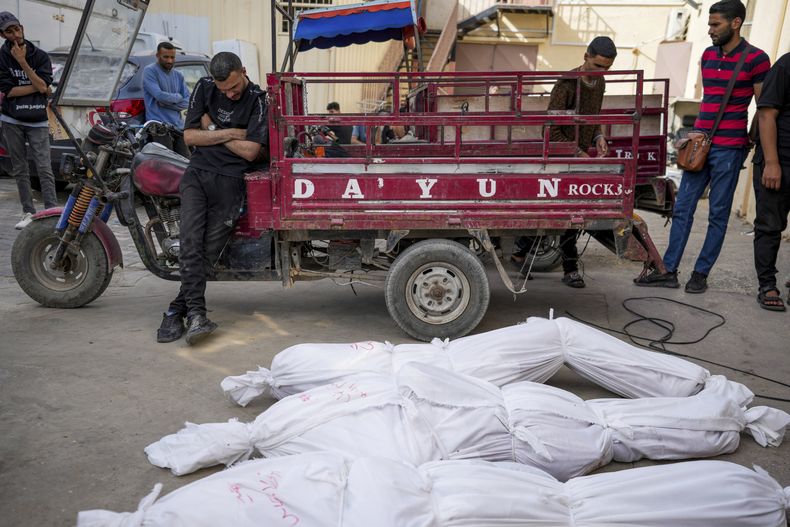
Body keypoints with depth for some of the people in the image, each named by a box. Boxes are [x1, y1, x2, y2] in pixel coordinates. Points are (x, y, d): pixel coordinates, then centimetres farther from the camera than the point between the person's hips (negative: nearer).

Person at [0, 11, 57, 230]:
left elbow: (43, 86, -9)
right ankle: (28, 212, 13)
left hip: (38, 121, -1)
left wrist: (23, 63, -14)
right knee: (20, 170, 6)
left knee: (44, 169, -8)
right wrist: (38, 87, -7)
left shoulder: (40, 56, 3)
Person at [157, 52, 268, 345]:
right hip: (198, 172, 3)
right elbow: (190, 136, 7)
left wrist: (212, 130, 0)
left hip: (230, 180, -2)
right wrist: (230, 133, -3)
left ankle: (178, 310, 1)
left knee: (210, 249, -7)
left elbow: (250, 152, -10)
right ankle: (196, 312, -18)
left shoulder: (258, 100, -2)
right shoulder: (204, 88, 12)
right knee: (191, 241, -16)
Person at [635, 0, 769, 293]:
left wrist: (751, 142, -6)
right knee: (682, 208, 4)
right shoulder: (707, 55, 13)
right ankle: (669, 271, 9)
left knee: (718, 214, 2)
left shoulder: (755, 59, -6)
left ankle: (701, 274, 9)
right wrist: (698, 132, 16)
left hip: (729, 148, -6)